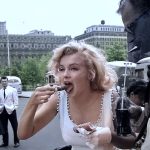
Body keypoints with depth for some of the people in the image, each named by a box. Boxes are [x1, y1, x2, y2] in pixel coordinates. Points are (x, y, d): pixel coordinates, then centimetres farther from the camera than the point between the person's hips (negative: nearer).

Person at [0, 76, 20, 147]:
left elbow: (16, 101, -2)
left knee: (15, 127, 2)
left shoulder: (13, 90, -1)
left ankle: (16, 142, 14)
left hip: (10, 111, -3)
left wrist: (13, 108, -11)